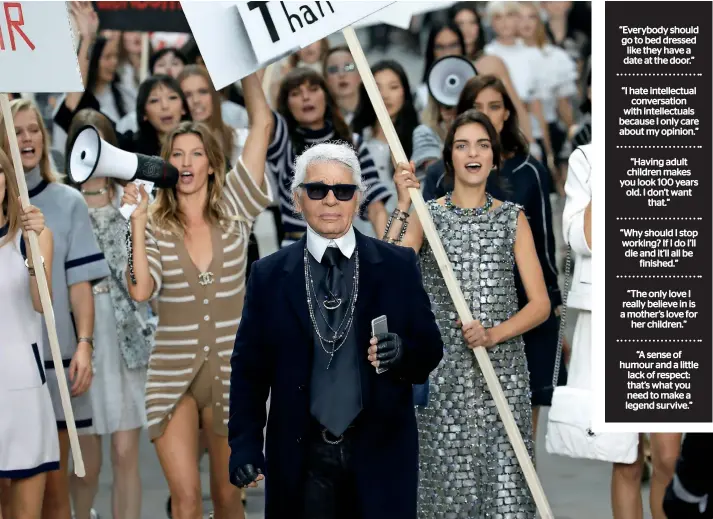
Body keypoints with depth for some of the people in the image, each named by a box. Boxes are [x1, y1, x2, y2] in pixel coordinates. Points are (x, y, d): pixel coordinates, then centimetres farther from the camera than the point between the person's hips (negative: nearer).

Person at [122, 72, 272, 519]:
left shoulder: (234, 210, 2)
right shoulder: (155, 225, 2)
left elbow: (263, 124, -3)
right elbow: (141, 290, -15)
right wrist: (137, 220, -15)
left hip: (232, 373, 1)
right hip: (174, 375, -1)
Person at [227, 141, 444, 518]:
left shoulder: (398, 266, 3)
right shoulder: (269, 275, 4)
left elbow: (430, 351, 5)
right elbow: (249, 367, 4)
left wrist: (402, 352, -17)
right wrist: (244, 445, -4)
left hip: (379, 453, 0)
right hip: (301, 457, 0)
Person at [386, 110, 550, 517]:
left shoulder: (513, 218, 8)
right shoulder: (426, 215, 5)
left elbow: (541, 304, 2)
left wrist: (494, 334, -14)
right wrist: (403, 207, -17)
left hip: (503, 370, 1)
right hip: (444, 372, -1)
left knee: (506, 483, -5)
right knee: (450, 481, -3)